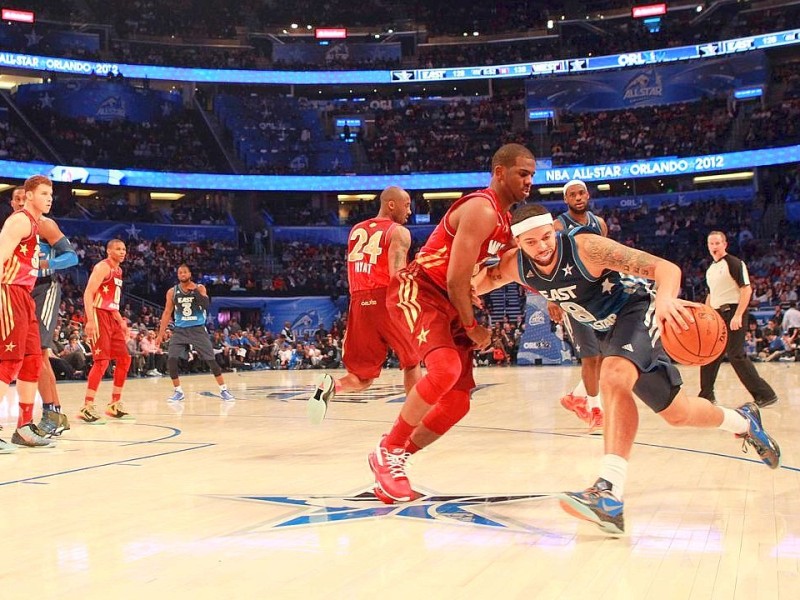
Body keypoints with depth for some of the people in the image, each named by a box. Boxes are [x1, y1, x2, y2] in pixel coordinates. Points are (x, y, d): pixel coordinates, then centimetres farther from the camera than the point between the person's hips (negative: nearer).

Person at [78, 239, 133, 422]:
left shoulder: (118, 271, 18)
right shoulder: (103, 267, -10)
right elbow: (88, 293, -19)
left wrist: (120, 321, 22)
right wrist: (90, 320, -28)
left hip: (112, 317, 10)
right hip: (99, 315, -10)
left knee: (124, 359, 9)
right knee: (102, 361, -15)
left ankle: (114, 405, 18)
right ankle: (87, 408, -12)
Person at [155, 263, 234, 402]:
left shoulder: (199, 288, -2)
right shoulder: (172, 292, 2)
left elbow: (206, 305, -16)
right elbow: (167, 313, 5)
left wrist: (195, 291, -23)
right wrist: (160, 334, 2)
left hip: (198, 329, -2)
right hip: (180, 330, 2)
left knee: (211, 360, -4)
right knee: (171, 360, -12)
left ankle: (224, 390, 8)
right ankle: (178, 392, 4)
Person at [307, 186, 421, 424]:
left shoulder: (355, 230, 19)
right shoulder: (399, 232, -1)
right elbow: (397, 275, -14)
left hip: (359, 302, 5)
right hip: (387, 300, -5)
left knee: (362, 378, 9)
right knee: (412, 360, 19)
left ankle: (332, 386, -22)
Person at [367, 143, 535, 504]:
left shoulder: (504, 219, 14)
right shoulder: (481, 210, -17)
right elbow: (456, 278, -22)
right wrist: (472, 327, -11)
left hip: (449, 302, 10)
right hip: (416, 291, -10)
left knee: (457, 402, 4)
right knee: (446, 368, -33)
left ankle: (395, 460, 19)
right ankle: (387, 451, -16)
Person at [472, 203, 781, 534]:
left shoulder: (585, 247, -30)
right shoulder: (515, 265, -14)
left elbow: (665, 267, -33)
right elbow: (483, 281, 2)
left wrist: (664, 298, -56)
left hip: (638, 310, -7)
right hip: (608, 329, 7)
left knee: (614, 377, -36)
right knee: (677, 414, 15)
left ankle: (610, 494, -41)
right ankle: (743, 421, 45)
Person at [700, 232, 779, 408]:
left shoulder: (734, 263, -9)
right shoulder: (711, 269, 16)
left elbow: (747, 289, -16)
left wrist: (738, 315, -24)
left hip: (732, 312, -9)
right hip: (717, 314, 9)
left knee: (736, 355, -13)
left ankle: (765, 394, -9)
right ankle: (706, 395, 24)